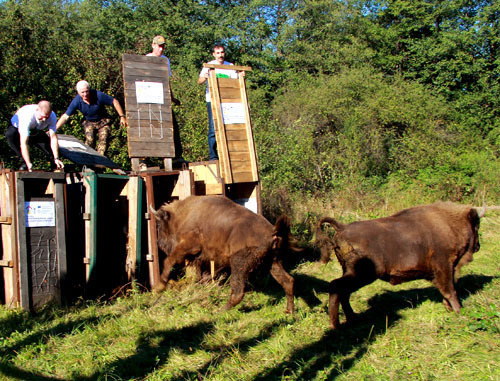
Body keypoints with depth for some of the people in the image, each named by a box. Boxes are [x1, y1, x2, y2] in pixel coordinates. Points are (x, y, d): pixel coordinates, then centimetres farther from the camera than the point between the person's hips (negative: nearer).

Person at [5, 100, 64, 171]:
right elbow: (24, 142, -47)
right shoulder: (27, 117, -43)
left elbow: (53, 138, -29)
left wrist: (56, 158, -37)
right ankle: (24, 162, -24)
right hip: (18, 128, -3)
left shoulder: (52, 117, -29)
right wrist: (29, 164, -53)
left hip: (36, 132, 3)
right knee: (10, 134, -36)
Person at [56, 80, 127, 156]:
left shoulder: (98, 95, -27)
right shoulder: (76, 101, -21)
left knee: (103, 140, -18)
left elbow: (114, 101, -16)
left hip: (103, 121, -1)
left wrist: (122, 116, -17)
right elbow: (65, 116, -18)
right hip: (89, 122, 1)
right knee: (89, 140, -19)